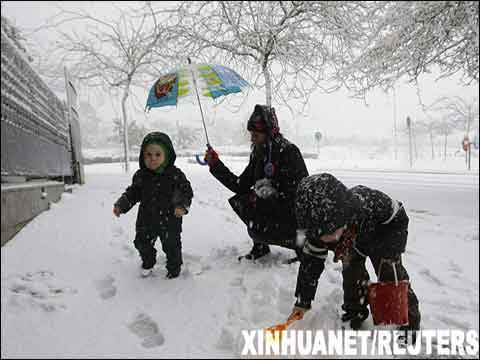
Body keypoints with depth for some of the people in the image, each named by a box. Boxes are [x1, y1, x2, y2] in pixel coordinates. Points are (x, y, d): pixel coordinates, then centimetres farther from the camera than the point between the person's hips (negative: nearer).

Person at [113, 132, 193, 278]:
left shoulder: (175, 174, -15)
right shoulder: (140, 175, -4)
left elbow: (186, 191, -12)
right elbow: (133, 192, 6)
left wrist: (182, 205, -29)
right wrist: (121, 205, -5)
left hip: (169, 221, -3)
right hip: (146, 220, 4)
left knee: (171, 246, 9)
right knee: (142, 243, 19)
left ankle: (174, 268, 36)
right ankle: (148, 263, 47)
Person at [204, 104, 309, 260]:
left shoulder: (288, 151, -20)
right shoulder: (258, 153, 4)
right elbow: (241, 186, 3)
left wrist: (267, 197, -23)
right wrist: (216, 165, -1)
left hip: (295, 215, -8)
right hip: (272, 208, 8)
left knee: (256, 229, -23)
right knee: (238, 201, -4)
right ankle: (260, 246, 9)